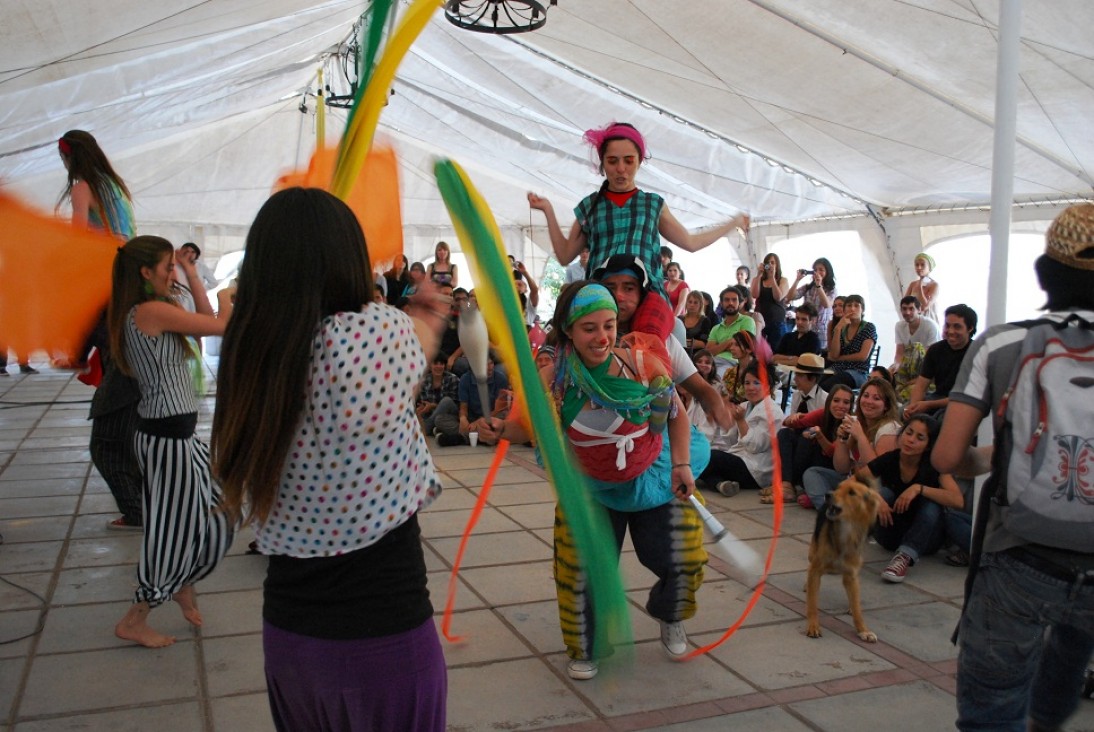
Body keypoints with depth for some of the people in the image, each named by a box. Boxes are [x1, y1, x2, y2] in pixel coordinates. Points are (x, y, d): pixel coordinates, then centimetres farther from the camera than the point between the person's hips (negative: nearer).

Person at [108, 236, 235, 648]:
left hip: (173, 432, 10)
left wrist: (191, 274, 15)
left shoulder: (143, 313, 11)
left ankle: (183, 587, 37)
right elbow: (221, 325, -17)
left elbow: (205, 318, 15)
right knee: (174, 528, 3)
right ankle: (134, 622, 19)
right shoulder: (152, 311, -18)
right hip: (168, 436, -10)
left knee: (213, 513, 19)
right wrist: (226, 298, 4)